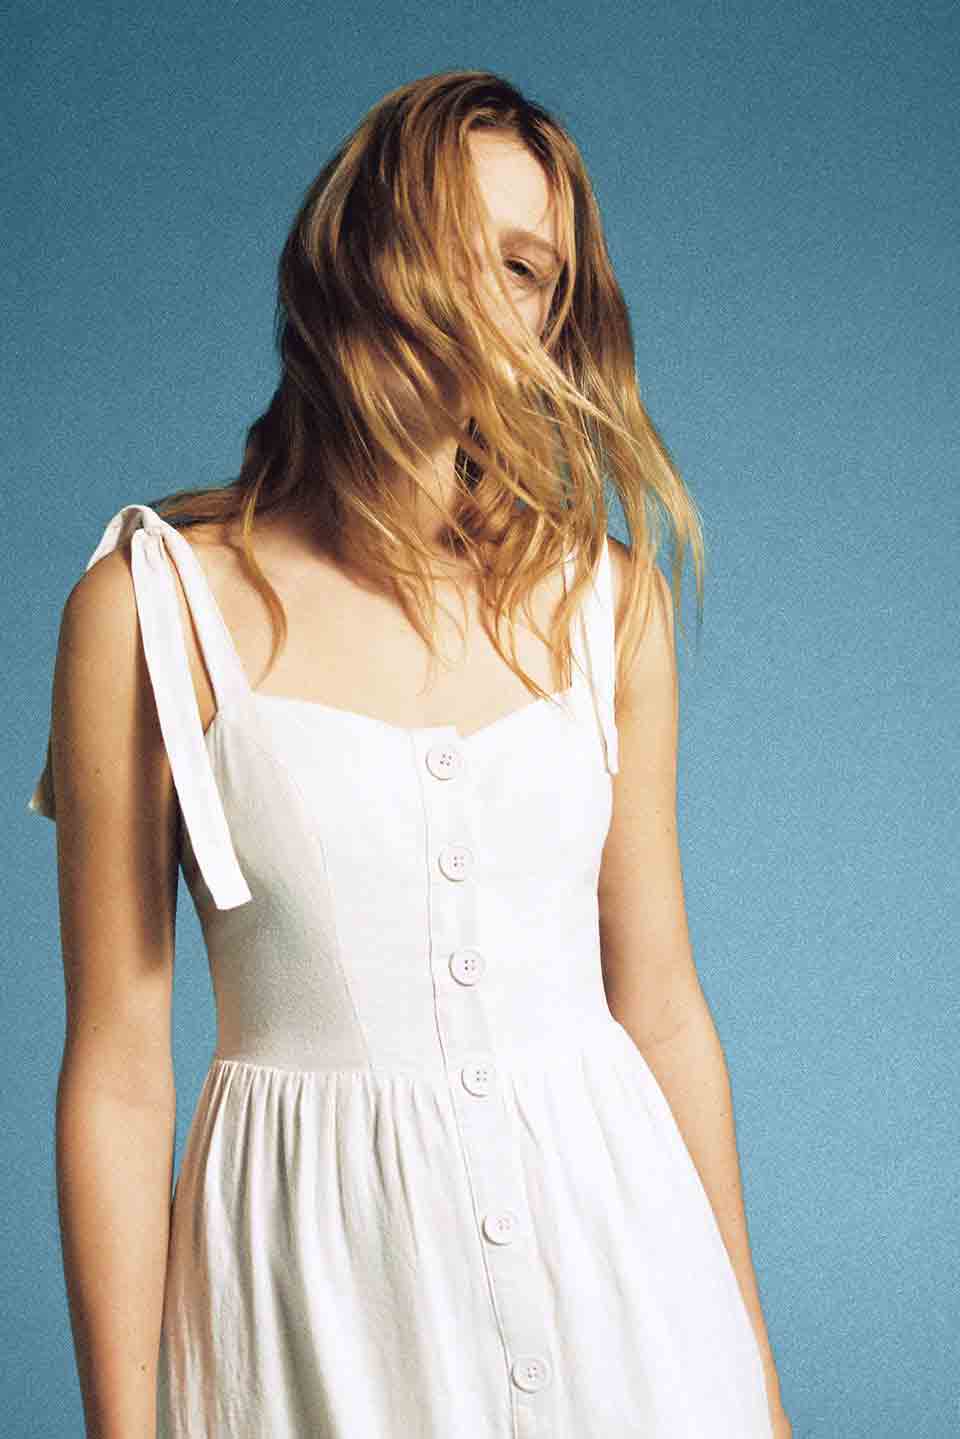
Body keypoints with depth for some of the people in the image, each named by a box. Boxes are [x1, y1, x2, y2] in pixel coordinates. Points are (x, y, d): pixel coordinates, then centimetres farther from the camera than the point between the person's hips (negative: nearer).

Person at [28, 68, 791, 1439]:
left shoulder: (608, 598, 2)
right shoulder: (153, 605, -8)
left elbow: (660, 1006, 7)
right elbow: (117, 1075, -6)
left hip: (606, 1243, 3)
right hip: (314, 1274, -2)